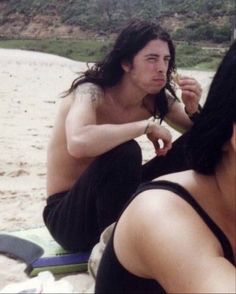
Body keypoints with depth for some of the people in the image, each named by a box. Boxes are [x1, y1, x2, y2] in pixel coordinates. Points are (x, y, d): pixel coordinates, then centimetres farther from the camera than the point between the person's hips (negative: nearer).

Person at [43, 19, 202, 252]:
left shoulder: (156, 98, -5)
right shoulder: (91, 93, -23)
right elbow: (79, 143, -45)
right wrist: (146, 126, -33)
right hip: (68, 216, -6)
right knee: (124, 152, -34)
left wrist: (193, 109, -18)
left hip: (112, 200, 6)